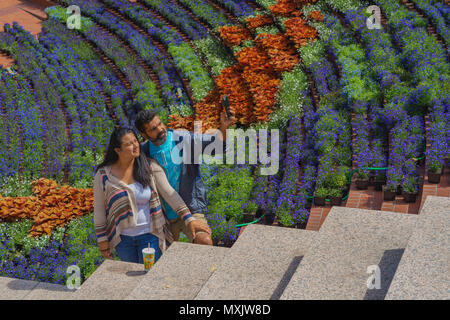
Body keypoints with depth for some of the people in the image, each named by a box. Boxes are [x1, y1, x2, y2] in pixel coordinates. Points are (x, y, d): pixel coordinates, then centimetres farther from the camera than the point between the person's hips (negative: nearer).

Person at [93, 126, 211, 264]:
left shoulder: (150, 167, -7)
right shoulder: (103, 175, -7)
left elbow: (170, 194, -6)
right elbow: (99, 210, 0)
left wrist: (189, 220, -13)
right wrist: (102, 241, 1)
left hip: (150, 235, -1)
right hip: (123, 238, 1)